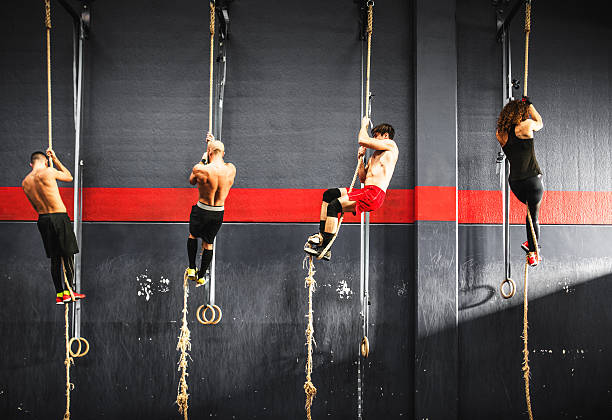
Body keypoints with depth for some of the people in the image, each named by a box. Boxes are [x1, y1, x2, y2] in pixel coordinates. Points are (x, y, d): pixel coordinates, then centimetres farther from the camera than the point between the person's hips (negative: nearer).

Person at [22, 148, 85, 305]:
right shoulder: (48, 172, -10)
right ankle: (68, 291, 2)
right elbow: (69, 177, 9)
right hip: (59, 217, -6)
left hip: (42, 219, 6)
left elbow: (36, 206, 16)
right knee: (68, 255, 3)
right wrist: (55, 159, 16)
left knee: (54, 258, 11)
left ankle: (59, 294, 12)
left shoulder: (25, 183, 8)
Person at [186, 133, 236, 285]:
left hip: (202, 210, -2)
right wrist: (214, 143, 19)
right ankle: (201, 276, 30)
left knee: (193, 235, 27)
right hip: (219, 213, 3)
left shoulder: (200, 169, -21)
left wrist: (202, 161, 10)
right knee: (208, 243, 20)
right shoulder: (231, 169, -10)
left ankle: (192, 269, 29)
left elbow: (192, 181, 3)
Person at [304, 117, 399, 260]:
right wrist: (361, 159, 16)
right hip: (366, 191, 10)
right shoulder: (375, 155, 29)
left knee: (334, 205, -20)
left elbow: (362, 140, -8)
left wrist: (364, 124, 11)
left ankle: (325, 249, -19)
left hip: (374, 194, -10)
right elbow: (362, 178, 26)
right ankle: (322, 235, 0)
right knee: (328, 194, 8)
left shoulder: (390, 145, 2)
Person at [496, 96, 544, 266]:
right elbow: (540, 123, 12)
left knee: (532, 209, 26)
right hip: (532, 179, -5)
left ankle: (530, 243, 23)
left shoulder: (500, 133, 5)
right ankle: (532, 254, 12)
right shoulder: (525, 125, -11)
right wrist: (528, 103, 23)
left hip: (515, 182, 6)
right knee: (533, 216, 7)